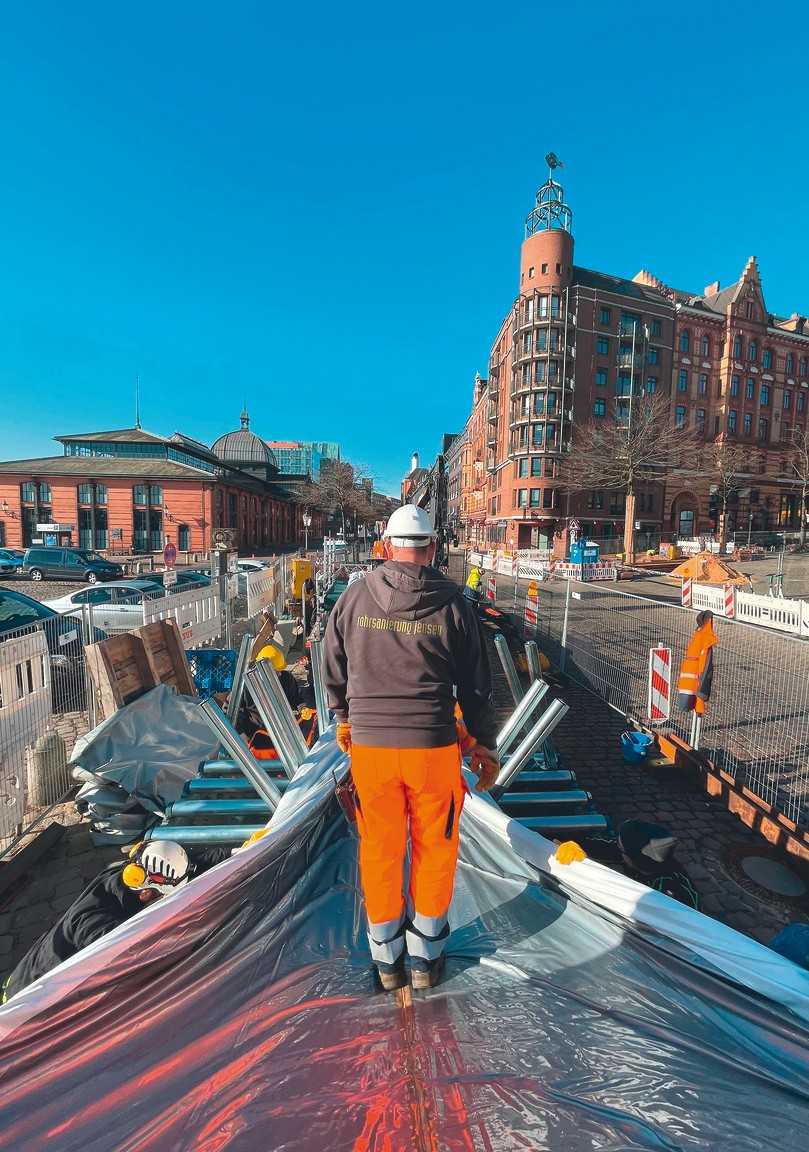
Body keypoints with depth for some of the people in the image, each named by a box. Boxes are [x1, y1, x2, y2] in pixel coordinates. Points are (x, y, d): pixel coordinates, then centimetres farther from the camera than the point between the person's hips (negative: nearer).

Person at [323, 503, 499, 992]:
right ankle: (426, 956, 39)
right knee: (434, 849, 20)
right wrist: (485, 745, 11)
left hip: (369, 745, 2)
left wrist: (344, 717, 25)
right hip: (434, 746, -1)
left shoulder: (354, 597, -4)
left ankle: (387, 957, 40)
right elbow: (476, 685, -2)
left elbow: (333, 669, 8)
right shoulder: (453, 604, -8)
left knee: (379, 850, 20)